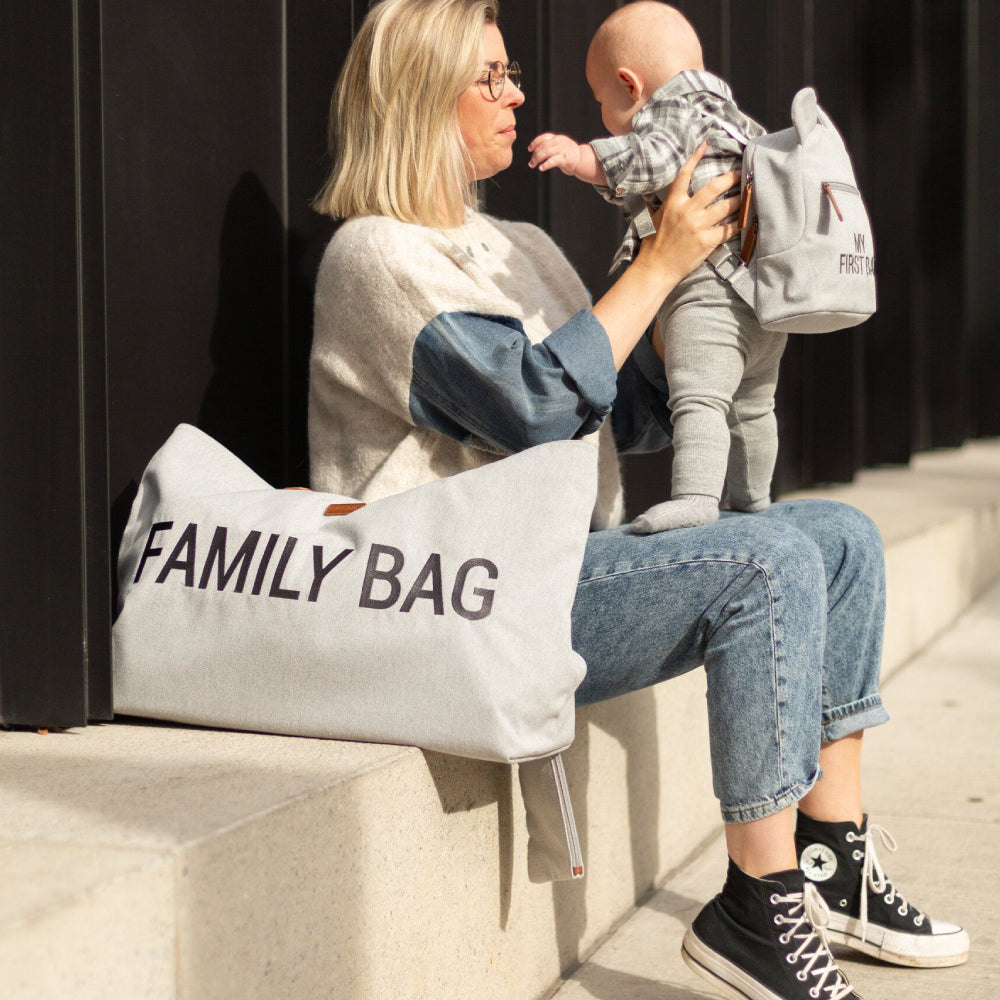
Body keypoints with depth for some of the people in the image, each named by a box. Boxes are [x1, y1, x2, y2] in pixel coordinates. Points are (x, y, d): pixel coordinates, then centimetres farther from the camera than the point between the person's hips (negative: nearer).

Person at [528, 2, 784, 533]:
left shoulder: (671, 112, -4)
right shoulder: (728, 116, 27)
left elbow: (655, 157, -24)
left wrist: (584, 158, -31)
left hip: (710, 293, -11)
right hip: (766, 303, 11)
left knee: (697, 397, -21)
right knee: (750, 406, 23)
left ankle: (696, 494, -33)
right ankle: (751, 497, 38)